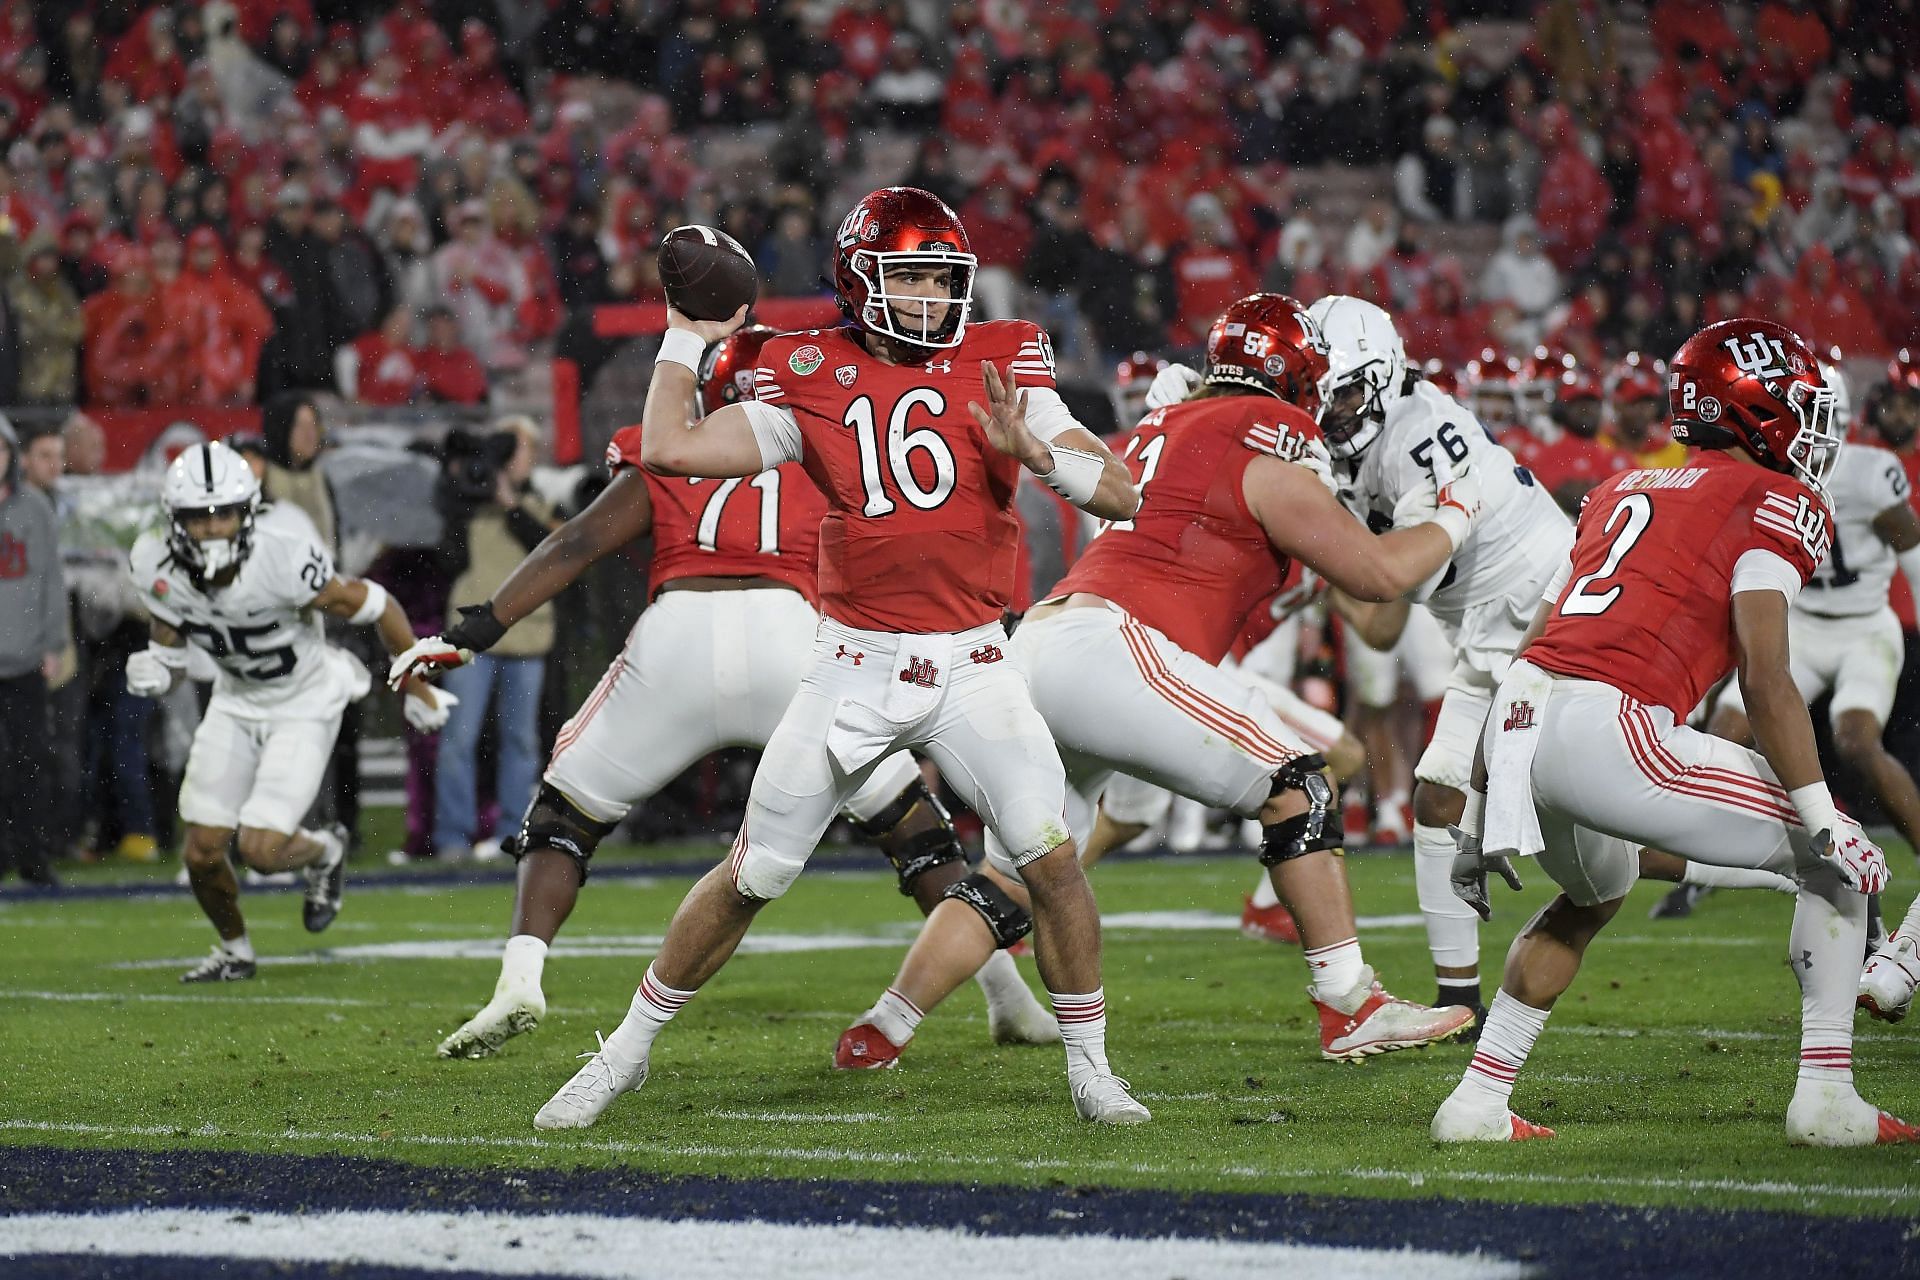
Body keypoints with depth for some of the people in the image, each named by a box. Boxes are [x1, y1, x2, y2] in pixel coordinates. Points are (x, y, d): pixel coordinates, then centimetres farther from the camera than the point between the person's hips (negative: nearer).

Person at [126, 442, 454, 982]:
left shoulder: (283, 559, -34)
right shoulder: (157, 568, -19)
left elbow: (375, 608, -18)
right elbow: (170, 645, 0)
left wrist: (418, 690, -5)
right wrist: (154, 669, -26)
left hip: (304, 704, -4)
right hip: (236, 700, 5)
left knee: (260, 848, -15)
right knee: (203, 849, 0)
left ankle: (325, 852, 21)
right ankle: (234, 950, 30)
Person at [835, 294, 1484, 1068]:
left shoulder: (1159, 429, 25)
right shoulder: (1266, 460, 1)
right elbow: (1381, 573, 5)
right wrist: (1451, 518, 20)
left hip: (1036, 649, 8)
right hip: (1111, 653, -8)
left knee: (1013, 878, 18)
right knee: (1297, 791, 2)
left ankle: (876, 1034, 17)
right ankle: (1350, 1010, -1)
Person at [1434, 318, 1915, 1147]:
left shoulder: (1624, 492, 27)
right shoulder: (1773, 506, 5)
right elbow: (1765, 680, -8)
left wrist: (1479, 817, 29)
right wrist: (1824, 825, -7)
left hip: (1516, 725, 8)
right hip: (1607, 734, -8)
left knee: (1595, 894, 36)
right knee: (1835, 860, 7)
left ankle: (1479, 1100, 29)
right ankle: (1826, 1095, 2)